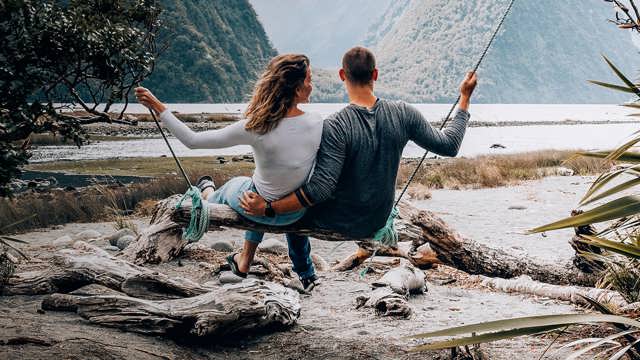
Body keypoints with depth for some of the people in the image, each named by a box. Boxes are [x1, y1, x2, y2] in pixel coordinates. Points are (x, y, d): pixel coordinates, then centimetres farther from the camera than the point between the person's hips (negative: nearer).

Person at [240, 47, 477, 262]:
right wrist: (465, 98, 8)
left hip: (339, 224, -5)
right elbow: (448, 146, -4)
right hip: (377, 222, 5)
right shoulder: (403, 114, -15)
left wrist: (268, 207, -25)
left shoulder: (336, 126, -29)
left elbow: (321, 189, -31)